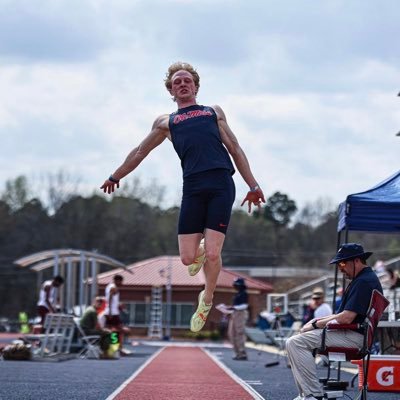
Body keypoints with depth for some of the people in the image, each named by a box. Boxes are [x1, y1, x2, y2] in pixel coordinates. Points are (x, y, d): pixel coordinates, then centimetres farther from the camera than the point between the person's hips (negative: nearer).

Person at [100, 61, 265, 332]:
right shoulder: (166, 122, 24)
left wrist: (253, 186, 15)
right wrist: (115, 177, 37)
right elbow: (140, 153, 33)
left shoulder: (214, 112, 24)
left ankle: (207, 300, 19)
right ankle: (199, 251, 34)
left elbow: (235, 149, 22)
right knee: (187, 257, -5)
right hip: (193, 187, 1)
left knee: (212, 254, -9)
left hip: (221, 184, -1)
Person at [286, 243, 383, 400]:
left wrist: (316, 325, -13)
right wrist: (319, 320, 12)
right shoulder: (367, 278, 18)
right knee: (295, 342, 21)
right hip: (354, 335, 12)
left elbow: (346, 317, -24)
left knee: (295, 343, -18)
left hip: (353, 336, -12)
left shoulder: (363, 282, -17)